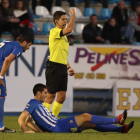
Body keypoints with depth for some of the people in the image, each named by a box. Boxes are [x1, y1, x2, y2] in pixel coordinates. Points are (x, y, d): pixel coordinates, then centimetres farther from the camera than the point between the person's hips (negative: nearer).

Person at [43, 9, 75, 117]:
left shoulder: (63, 36, 19)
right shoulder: (54, 32, -8)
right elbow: (69, 29, -25)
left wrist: (68, 67, 17)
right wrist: (73, 14, -15)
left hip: (62, 68, 8)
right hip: (54, 67, -8)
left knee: (62, 97, 7)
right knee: (51, 96, -5)